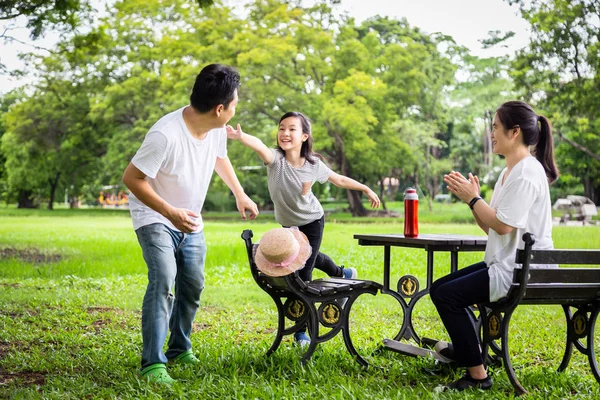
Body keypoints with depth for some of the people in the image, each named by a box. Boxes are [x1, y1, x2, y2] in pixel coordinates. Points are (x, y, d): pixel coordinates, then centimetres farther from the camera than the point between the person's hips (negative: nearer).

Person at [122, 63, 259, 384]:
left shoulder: (216, 129, -11)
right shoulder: (165, 135, -34)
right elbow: (132, 178, -28)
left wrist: (240, 195, 9)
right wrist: (170, 212, -34)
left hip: (190, 221, 7)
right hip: (155, 217, -7)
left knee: (193, 285, 12)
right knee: (164, 280, -23)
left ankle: (179, 348, 32)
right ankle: (152, 363, -18)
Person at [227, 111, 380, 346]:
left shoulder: (313, 164, -22)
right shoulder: (276, 159, -27)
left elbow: (340, 180, -3)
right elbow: (259, 145, -51)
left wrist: (366, 189, 7)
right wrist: (240, 136, -72)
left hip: (312, 222, -3)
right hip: (288, 224, 3)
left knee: (303, 274, -6)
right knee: (310, 258, 28)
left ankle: (301, 331, 8)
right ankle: (341, 273, 62)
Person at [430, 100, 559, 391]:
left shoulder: (527, 173, -16)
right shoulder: (510, 171, 15)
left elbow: (503, 226, -23)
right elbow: (490, 227, 12)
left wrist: (473, 198, -12)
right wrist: (469, 197, 0)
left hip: (522, 271, -10)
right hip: (504, 263, 10)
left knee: (446, 295, -16)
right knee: (439, 288, 13)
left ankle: (477, 375, -7)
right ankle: (466, 349, 30)